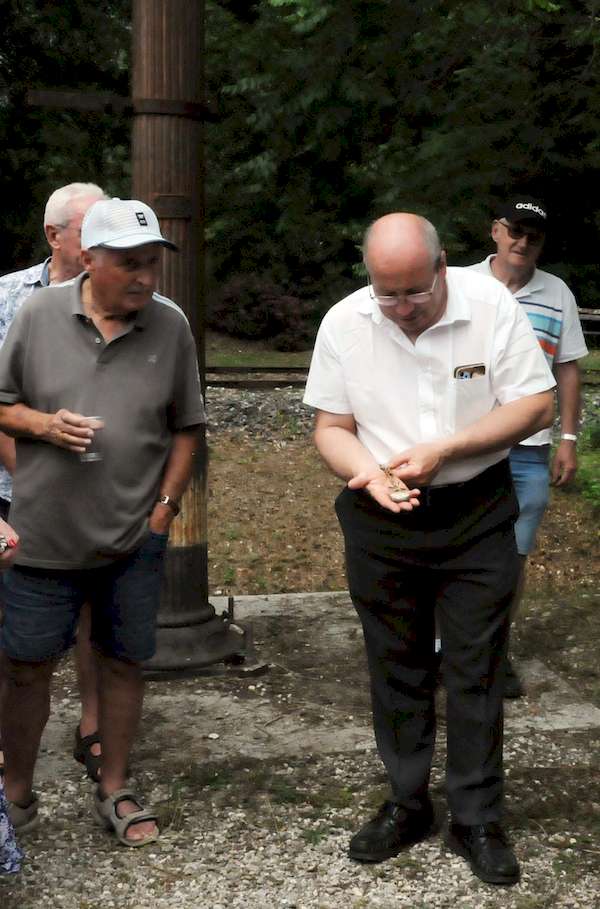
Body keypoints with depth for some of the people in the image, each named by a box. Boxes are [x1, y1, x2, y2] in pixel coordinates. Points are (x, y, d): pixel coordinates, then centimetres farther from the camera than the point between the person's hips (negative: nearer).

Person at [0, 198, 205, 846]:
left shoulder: (170, 326, -1)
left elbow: (185, 427, 6)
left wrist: (165, 506, 0)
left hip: (134, 539, 1)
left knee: (123, 663, 11)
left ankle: (113, 793, 28)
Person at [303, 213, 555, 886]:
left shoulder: (490, 305, -13)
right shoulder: (344, 323, -8)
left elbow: (535, 406, -10)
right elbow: (331, 426, -1)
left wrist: (442, 450, -20)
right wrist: (369, 471, -23)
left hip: (476, 517, -2)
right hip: (380, 524, 2)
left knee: (475, 673, 4)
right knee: (396, 670, 13)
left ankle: (477, 821, 18)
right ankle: (407, 805, 30)